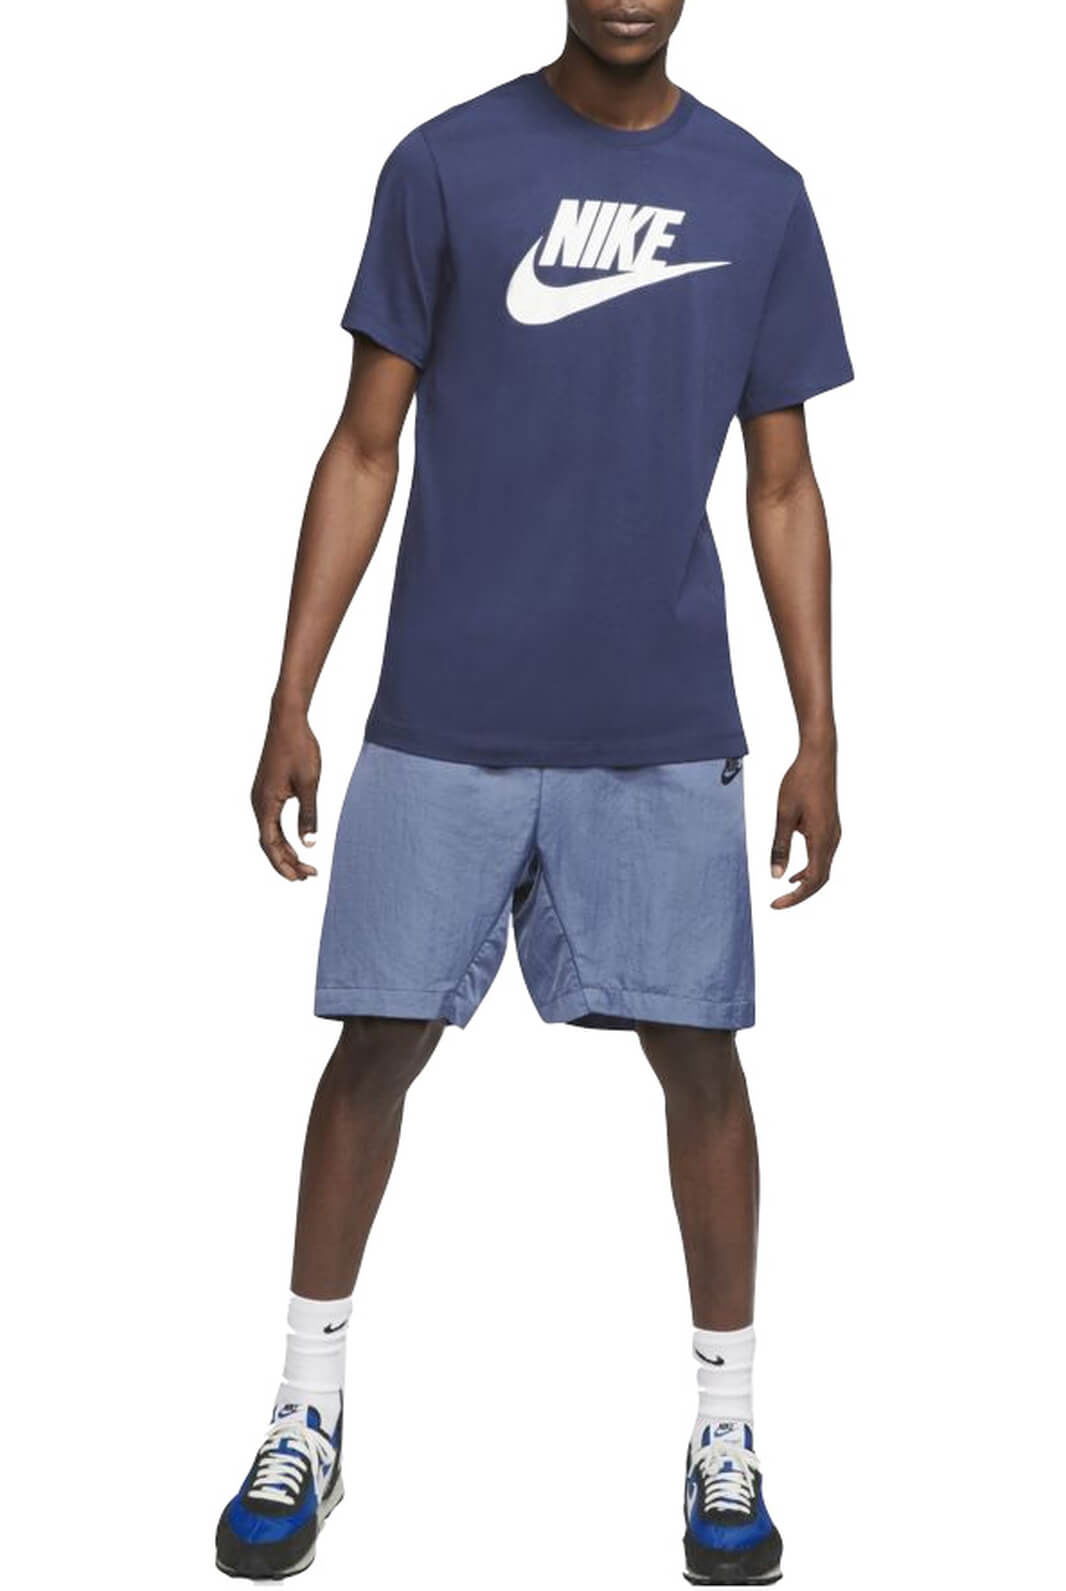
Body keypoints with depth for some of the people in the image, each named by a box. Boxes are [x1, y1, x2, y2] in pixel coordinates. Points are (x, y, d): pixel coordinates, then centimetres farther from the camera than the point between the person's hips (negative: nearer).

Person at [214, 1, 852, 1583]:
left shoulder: (760, 198, 6)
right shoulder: (445, 166, 2)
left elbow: (783, 488, 9)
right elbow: (365, 448, 3)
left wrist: (820, 736, 5)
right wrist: (290, 701, -1)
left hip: (664, 730, 1)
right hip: (443, 720, 0)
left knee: (696, 1048, 1)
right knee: (383, 1037, 3)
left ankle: (726, 1427, 18)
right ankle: (308, 1416, 20)